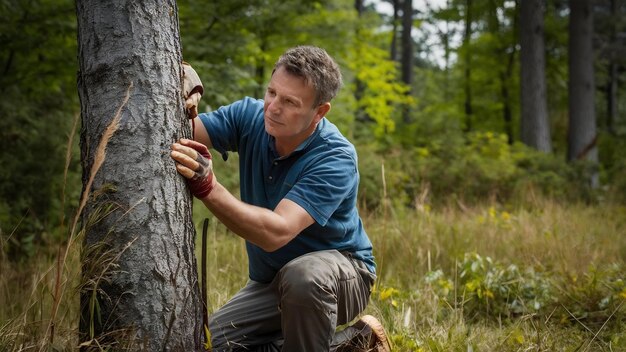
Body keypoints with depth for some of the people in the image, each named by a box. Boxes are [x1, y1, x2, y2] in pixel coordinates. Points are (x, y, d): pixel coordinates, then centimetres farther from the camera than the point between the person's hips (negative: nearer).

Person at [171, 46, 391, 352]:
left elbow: (276, 233, -39)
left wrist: (207, 188, -50)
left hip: (338, 272, -7)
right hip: (269, 282, 7)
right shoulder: (250, 117, -11)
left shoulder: (336, 159, -28)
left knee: (302, 274, -40)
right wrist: (185, 95, -40)